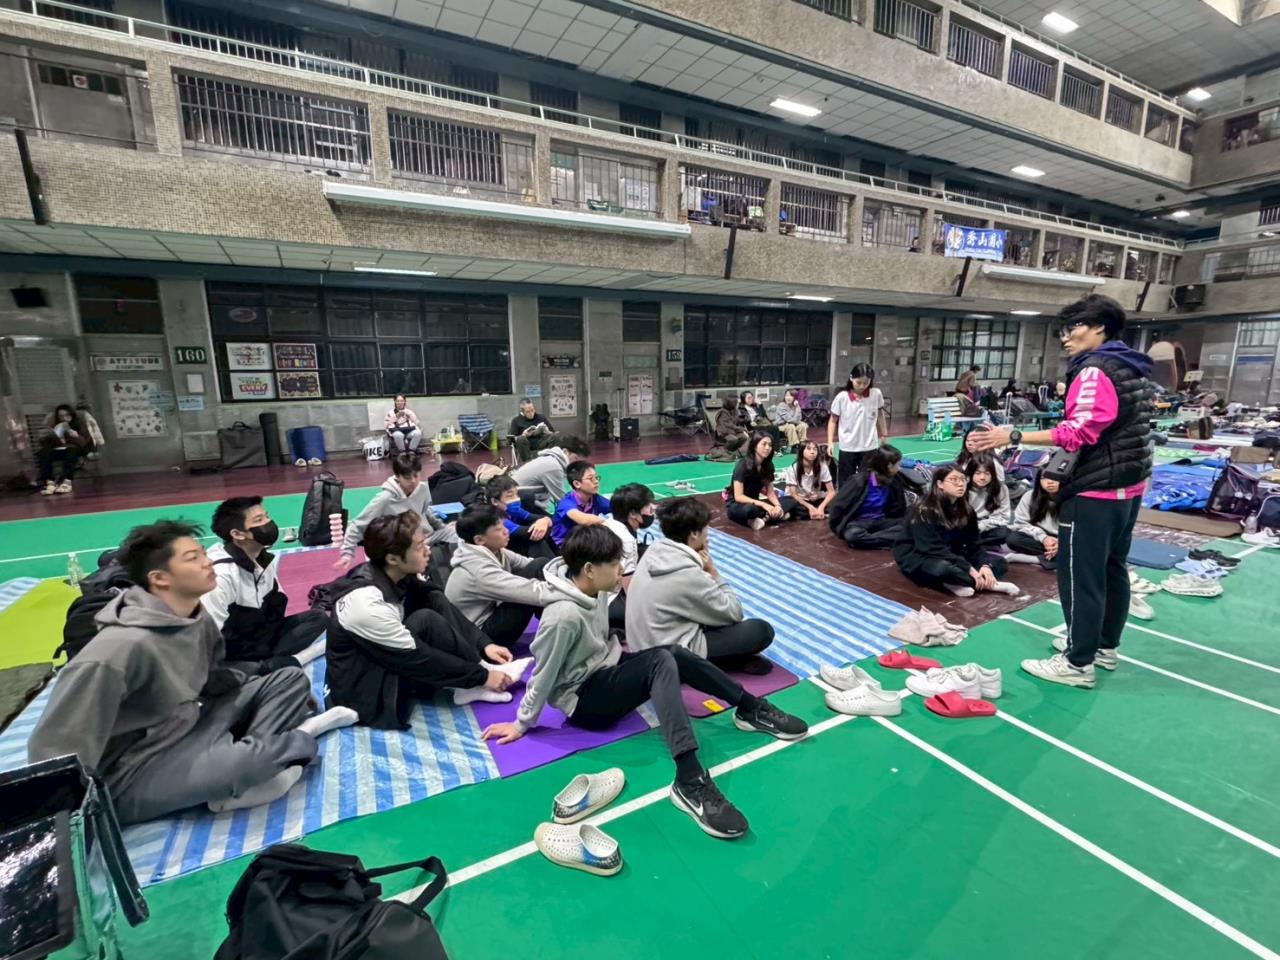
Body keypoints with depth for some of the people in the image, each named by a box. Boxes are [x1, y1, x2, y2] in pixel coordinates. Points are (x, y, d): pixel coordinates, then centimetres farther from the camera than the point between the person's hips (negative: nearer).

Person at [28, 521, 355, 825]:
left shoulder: (197, 619, -2)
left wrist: (281, 697, 5)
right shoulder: (122, 646, -27)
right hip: (133, 774, -8)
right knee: (243, 760, -35)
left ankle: (236, 778, -13)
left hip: (187, 732, 8)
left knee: (290, 679, 3)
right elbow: (55, 745, -22)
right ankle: (303, 735, -3)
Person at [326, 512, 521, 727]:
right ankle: (476, 683, -10)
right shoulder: (366, 603, -31)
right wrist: (483, 675, -20)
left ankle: (472, 681, -11)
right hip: (364, 692, -8)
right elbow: (418, 658, -27)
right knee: (426, 621, -27)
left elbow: (442, 609, -3)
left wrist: (484, 644, -15)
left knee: (436, 603, -10)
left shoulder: (401, 575, -9)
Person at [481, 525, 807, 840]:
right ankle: (690, 781, -37)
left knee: (676, 655, -15)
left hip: (606, 668, 8)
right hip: (584, 699, -8)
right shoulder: (564, 616, -30)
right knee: (661, 662, -31)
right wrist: (521, 724, -11)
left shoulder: (594, 588, -6)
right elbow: (543, 674, -19)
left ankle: (750, 709, 0)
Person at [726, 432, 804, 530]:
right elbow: (738, 496, -24)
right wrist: (764, 505, -30)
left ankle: (764, 518, -25)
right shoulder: (743, 465, -20)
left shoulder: (768, 465, -1)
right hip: (736, 505, -7)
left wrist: (777, 505, -20)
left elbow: (770, 492, 1)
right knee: (750, 509, -42)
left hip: (755, 502, 7)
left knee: (791, 502, -9)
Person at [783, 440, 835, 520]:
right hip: (798, 501, -2)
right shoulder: (792, 469, -15)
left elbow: (831, 492, -13)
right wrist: (810, 507, -31)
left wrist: (821, 507, -30)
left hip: (815, 500, 2)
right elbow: (793, 494, -17)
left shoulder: (823, 467, -10)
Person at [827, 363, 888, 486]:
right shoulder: (842, 397, -11)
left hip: (869, 447, 1)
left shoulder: (876, 394, -5)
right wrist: (830, 442, -7)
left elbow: (880, 414, 12)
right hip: (848, 448, -1)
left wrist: (884, 435, 20)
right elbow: (833, 420, 0)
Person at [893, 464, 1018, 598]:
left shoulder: (965, 510, 2)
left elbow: (971, 544, -2)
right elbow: (933, 549, -27)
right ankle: (989, 583, -19)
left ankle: (957, 583, -22)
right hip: (918, 558, -8)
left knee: (997, 562, -3)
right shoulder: (925, 511, -20)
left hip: (950, 556, 8)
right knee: (944, 569, -39)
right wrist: (969, 569, -30)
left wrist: (985, 565, -21)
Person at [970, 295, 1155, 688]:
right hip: (1129, 486, 10)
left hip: (1096, 491, -10)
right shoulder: (1133, 368, 14)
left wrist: (1014, 437, -30)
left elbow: (1078, 432, -27)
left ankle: (1078, 663, 7)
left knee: (1080, 575, -2)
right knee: (1112, 567, 18)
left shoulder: (1096, 370, -17)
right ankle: (1105, 646, 31)